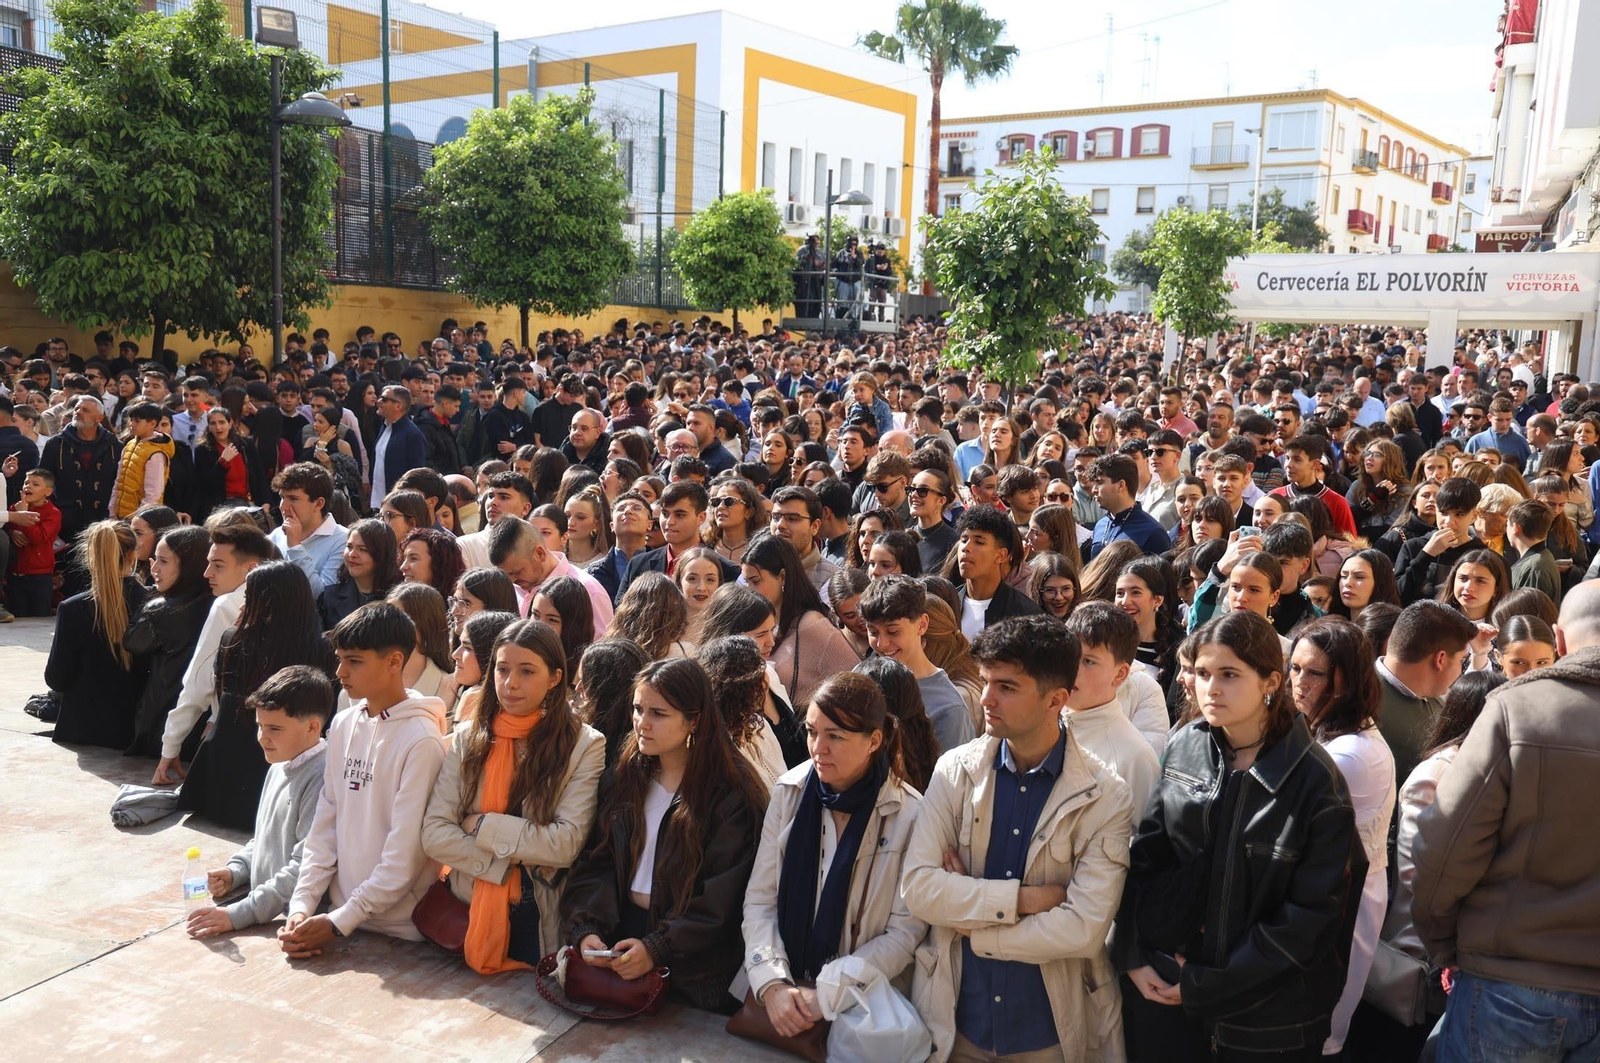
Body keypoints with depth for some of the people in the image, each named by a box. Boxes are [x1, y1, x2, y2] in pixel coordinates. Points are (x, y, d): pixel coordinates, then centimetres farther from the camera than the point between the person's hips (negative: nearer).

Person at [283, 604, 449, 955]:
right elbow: (325, 825, 8)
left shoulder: (421, 740, -16)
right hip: (340, 918, 6)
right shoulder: (342, 725, 4)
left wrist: (339, 921, -14)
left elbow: (405, 855, -16)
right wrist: (301, 905, -1)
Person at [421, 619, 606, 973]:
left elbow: (566, 843, -17)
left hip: (542, 921, -2)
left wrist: (482, 825, -13)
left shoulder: (584, 745, -9)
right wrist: (506, 865, -16)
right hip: (470, 914, 2)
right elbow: (433, 834, -6)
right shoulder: (468, 738, 1)